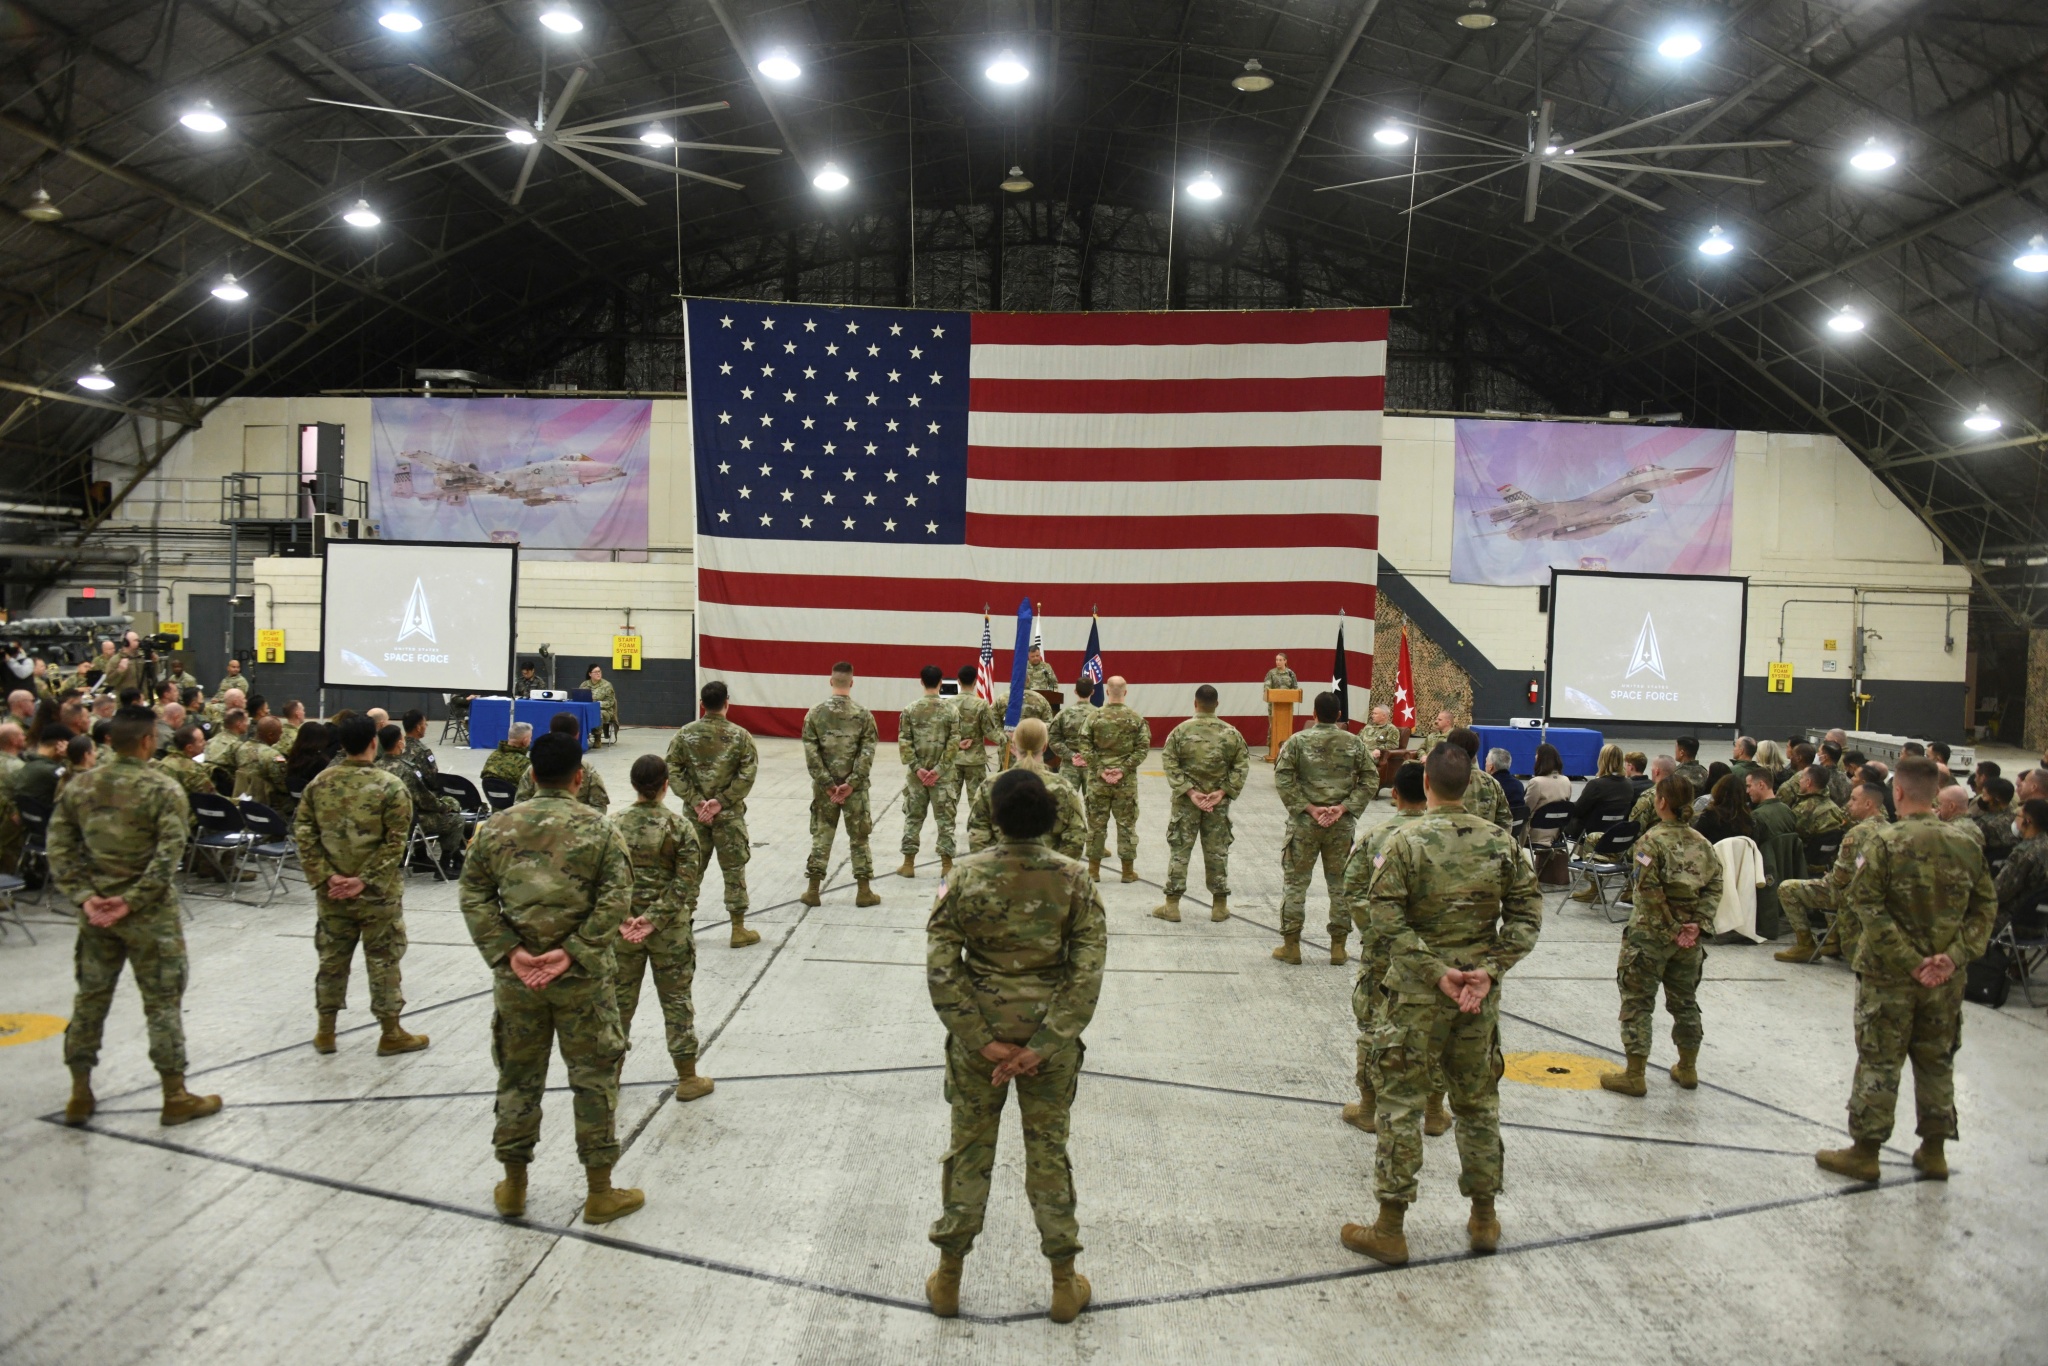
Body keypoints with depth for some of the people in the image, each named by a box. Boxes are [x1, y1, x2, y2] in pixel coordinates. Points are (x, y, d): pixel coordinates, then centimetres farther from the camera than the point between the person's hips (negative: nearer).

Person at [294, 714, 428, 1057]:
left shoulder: (319, 783, 1)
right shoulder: (390, 786, -12)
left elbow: (303, 835, -2)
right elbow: (395, 843, -16)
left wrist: (325, 877, -5)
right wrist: (366, 881, -13)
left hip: (331, 891, 4)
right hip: (378, 892, -4)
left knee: (332, 958, 16)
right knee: (383, 960, 6)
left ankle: (325, 1032, 26)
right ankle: (391, 1034, 16)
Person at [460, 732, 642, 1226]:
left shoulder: (498, 827, 1)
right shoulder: (599, 828, -7)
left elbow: (474, 896, -2)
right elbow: (615, 901, -15)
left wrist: (510, 953, -7)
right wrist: (572, 953, -14)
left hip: (516, 976, 3)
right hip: (583, 978, -2)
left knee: (518, 1076, 17)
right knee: (594, 1078, 9)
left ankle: (513, 1186, 29)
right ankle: (600, 1192, 18)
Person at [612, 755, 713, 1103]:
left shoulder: (614, 825, -4)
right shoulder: (679, 827, -11)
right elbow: (685, 883, -16)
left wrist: (620, 918, -10)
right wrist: (655, 919, -15)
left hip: (623, 927, 2)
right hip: (669, 930, -2)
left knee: (620, 998, 15)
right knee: (676, 999, 10)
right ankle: (687, 1078, 18)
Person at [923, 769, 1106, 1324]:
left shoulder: (966, 877, -11)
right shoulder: (1074, 880, -10)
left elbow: (940, 970, -14)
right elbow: (1087, 973, -14)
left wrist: (983, 1041, -12)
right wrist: (1043, 1045, -13)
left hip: (978, 1036, 0)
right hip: (1049, 1036, 0)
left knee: (968, 1150, 16)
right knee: (1049, 1153, 16)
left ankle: (948, 1280, 29)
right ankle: (1064, 1284, 28)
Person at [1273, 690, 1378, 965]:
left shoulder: (1297, 741, -5)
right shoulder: (1354, 743, 1)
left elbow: (1283, 779, -11)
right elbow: (1370, 780, 0)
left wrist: (1309, 808, -10)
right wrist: (1343, 807, -6)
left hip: (1304, 822, -2)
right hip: (1342, 824, 2)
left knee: (1295, 881, 7)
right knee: (1340, 883, 11)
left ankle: (1291, 945, 10)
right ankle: (1338, 947, 16)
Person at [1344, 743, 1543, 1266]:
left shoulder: (1405, 843, -13)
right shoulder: (1500, 842, -1)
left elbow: (1388, 923, -18)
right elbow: (1527, 914, -1)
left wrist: (1437, 973, -14)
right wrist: (1488, 971, -6)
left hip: (1416, 993, -4)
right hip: (1479, 995, 4)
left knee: (1401, 1105, 5)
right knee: (1478, 1102, 18)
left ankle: (1390, 1229, 12)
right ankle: (1484, 1218, 30)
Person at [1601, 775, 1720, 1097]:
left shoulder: (1652, 841, -14)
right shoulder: (1701, 842, 3)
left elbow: (1651, 891, -20)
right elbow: (1714, 886, -1)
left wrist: (1670, 928, -12)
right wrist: (1698, 922, -6)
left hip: (1651, 934, -6)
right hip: (1689, 937, 6)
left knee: (1638, 1003, 3)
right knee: (1685, 1000, 19)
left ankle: (1634, 1076, 5)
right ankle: (1688, 1069, 31)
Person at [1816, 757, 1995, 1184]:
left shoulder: (1886, 843, -15)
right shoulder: (1966, 845, 0)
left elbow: (1867, 905, -19)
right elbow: (1986, 907, 1)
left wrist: (1908, 960, -15)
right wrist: (1955, 956, -5)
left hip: (1889, 974, -4)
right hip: (1946, 978, 4)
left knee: (1878, 1063, 4)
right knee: (1936, 1061, 17)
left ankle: (1864, 1152, 12)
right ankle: (1934, 1150, 26)